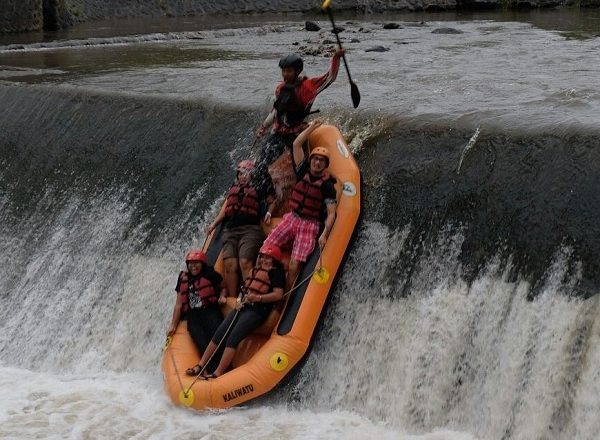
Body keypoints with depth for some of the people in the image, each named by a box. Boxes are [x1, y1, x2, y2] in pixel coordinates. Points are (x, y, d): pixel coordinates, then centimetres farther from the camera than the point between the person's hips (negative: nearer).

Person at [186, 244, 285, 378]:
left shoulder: (276, 272, 1)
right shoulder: (255, 270, 25)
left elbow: (278, 294, -10)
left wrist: (257, 298, -19)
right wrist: (239, 300, 7)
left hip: (257, 310, -8)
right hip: (243, 307, 8)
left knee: (233, 338, -20)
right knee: (219, 334, -4)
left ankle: (218, 373, -22)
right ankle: (200, 366, -2)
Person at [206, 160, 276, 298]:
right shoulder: (233, 188, 28)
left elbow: (273, 201, 19)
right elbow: (225, 209, 28)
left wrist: (269, 213, 1)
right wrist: (214, 224, 19)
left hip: (249, 229, -4)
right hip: (230, 230, 4)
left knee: (245, 263, -24)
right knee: (230, 265, -13)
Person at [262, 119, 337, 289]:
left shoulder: (327, 185, -7)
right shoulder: (303, 171, 5)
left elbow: (331, 214, -11)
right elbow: (297, 144, 4)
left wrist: (324, 234, -24)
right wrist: (312, 127, 8)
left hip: (310, 225, -5)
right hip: (291, 218, 5)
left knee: (294, 267, -17)